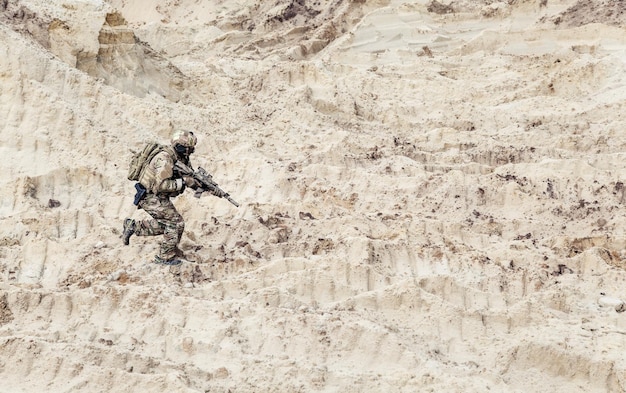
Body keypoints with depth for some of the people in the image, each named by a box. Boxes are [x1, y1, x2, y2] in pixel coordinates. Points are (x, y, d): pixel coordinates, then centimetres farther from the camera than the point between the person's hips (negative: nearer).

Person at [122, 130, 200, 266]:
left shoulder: (182, 159, 3)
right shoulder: (164, 160, -26)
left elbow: (190, 178, 9)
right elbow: (162, 185, -33)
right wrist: (183, 182, -29)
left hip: (159, 197, 9)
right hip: (150, 197, -9)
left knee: (163, 225, 20)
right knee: (176, 223, -8)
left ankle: (132, 226, 26)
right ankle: (165, 257, 3)